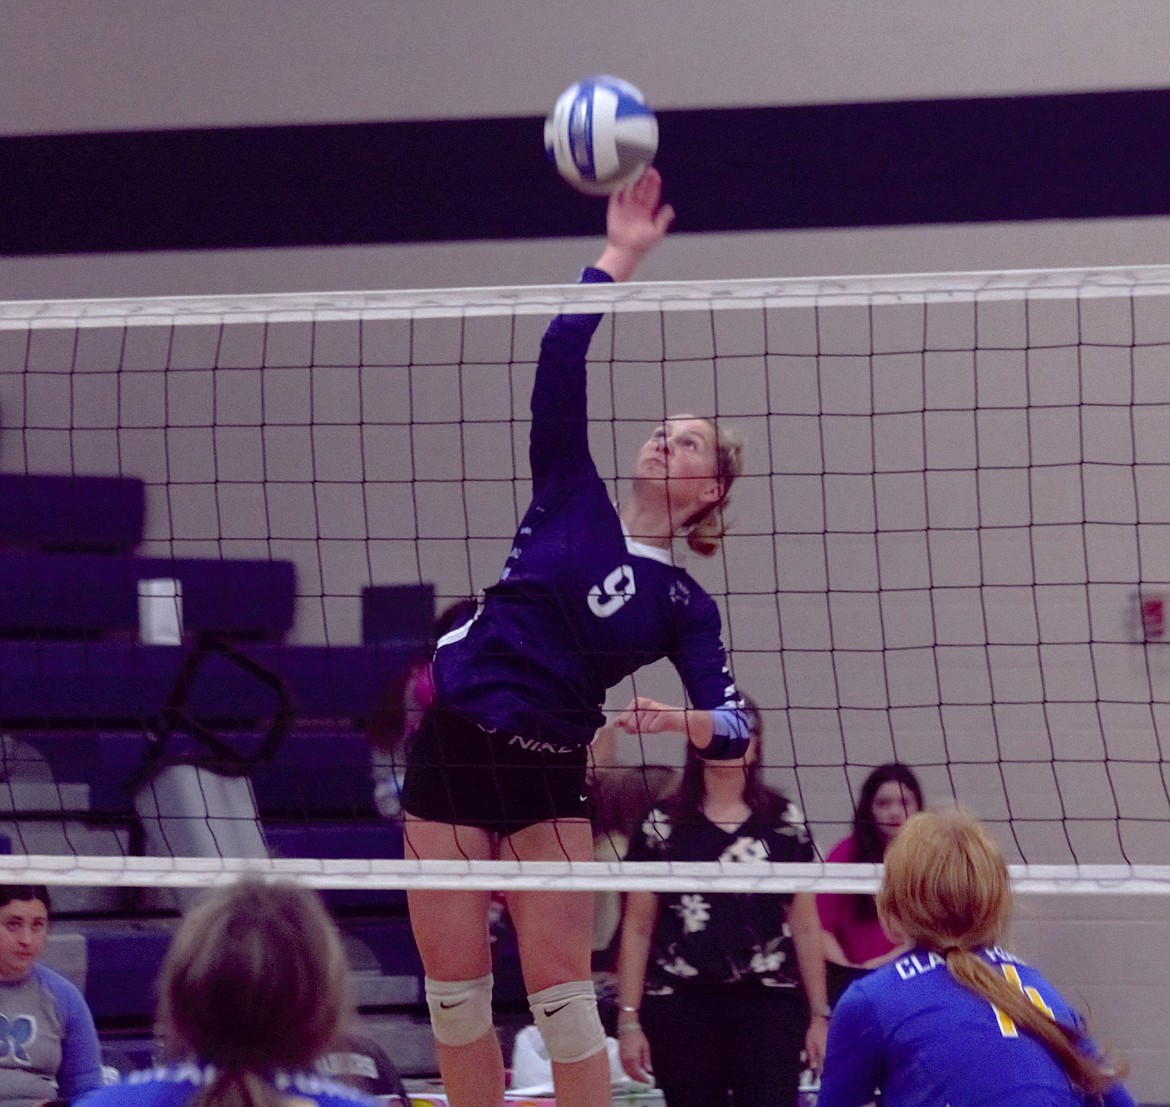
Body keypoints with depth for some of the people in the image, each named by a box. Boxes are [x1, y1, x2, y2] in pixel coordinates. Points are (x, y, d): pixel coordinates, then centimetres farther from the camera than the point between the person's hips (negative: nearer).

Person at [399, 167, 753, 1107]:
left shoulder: (684, 604, 2)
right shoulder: (572, 497, 6)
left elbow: (732, 726, -6)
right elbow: (560, 360, -2)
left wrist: (682, 722, -27)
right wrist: (618, 258, -8)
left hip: (548, 776, -2)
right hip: (451, 752, 2)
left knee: (560, 987, -6)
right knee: (455, 989, 3)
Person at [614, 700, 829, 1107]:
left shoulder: (784, 822, 8)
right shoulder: (663, 824, 5)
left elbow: (805, 927, 10)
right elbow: (637, 929, 5)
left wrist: (819, 1014, 6)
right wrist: (628, 1019, -1)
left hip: (769, 1004, 0)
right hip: (681, 1006, 0)